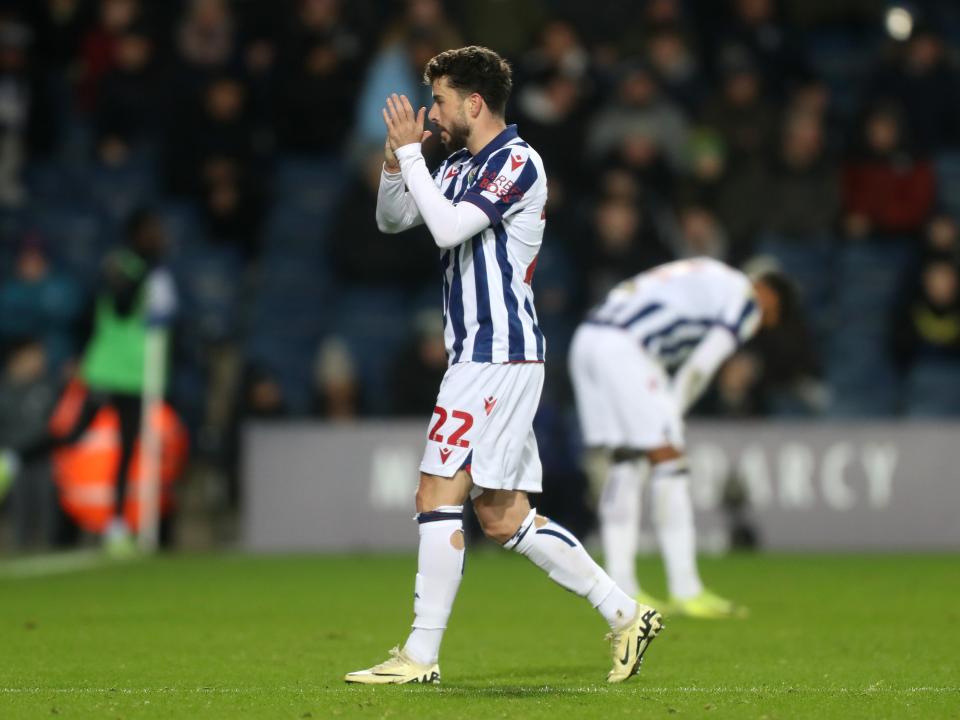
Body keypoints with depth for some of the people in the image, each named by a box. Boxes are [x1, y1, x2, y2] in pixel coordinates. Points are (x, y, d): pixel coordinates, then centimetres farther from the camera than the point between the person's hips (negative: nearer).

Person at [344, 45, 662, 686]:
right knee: (503, 516, 9)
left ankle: (421, 657, -7)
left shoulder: (517, 162, -12)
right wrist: (396, 160, 1)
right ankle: (626, 614, 12)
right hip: (487, 354, 10)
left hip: (497, 356, -10)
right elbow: (392, 220, 19)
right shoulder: (461, 165, 16)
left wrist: (410, 154, -16)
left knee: (439, 494, -10)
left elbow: (449, 227, -24)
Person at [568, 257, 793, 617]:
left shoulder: (709, 281, 32)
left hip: (586, 338, 9)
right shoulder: (746, 299, 6)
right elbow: (697, 370, -3)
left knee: (624, 465, 11)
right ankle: (686, 591, -5)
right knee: (668, 460, -5)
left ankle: (621, 591, 8)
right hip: (621, 345, -9)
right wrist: (668, 421, 2)